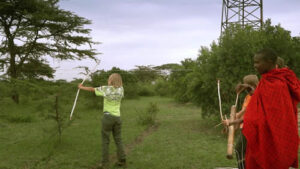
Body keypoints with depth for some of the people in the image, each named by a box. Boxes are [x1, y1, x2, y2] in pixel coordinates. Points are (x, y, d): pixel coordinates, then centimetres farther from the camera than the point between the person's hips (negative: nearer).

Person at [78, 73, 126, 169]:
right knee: (118, 140, 12)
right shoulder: (121, 89, 0)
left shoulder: (105, 89, -8)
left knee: (105, 140, 3)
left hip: (108, 117, -4)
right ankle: (122, 161, 13)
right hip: (117, 117, 4)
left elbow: (91, 89, 5)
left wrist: (81, 87, 21)